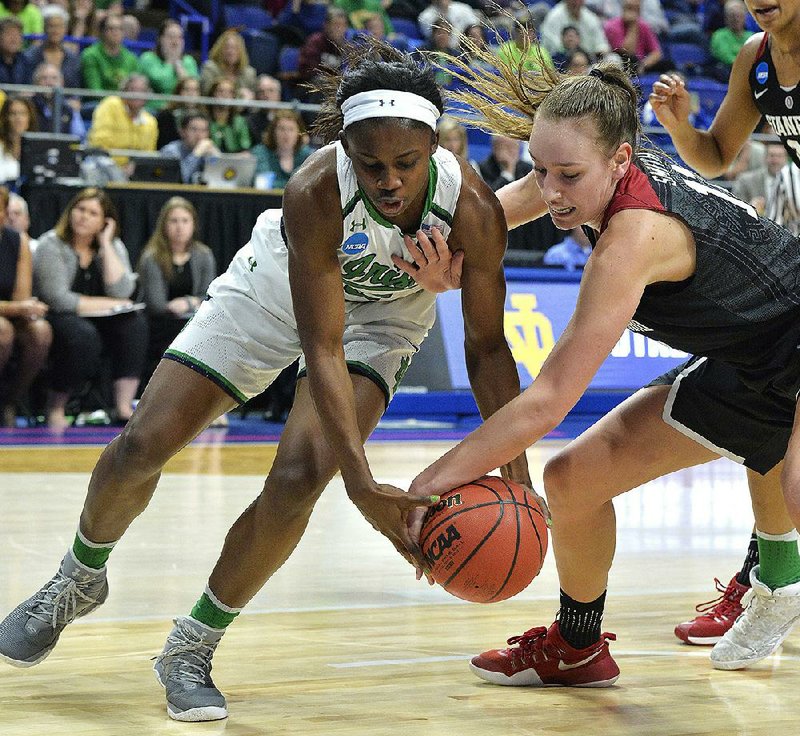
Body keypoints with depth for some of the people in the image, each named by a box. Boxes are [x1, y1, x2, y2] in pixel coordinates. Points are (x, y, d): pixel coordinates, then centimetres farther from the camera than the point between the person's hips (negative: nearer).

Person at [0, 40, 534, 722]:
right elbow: (321, 348, -37)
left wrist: (518, 480, -26)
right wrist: (362, 484, -46)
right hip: (281, 288, 0)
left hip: (381, 316, 1)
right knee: (144, 443, -4)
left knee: (299, 477, -20)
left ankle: (193, 650, 1)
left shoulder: (473, 207, -33)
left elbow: (487, 346, -20)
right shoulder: (315, 192, -38)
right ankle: (80, 577, 29)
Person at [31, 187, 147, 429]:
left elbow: (122, 292, -11)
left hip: (97, 322, 5)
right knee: (83, 335, -35)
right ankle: (55, 409, -18)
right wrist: (106, 304, -13)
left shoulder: (114, 247, 6)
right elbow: (58, 299, -17)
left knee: (135, 322, -21)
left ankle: (124, 407, -22)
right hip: (55, 320, -5)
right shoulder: (51, 245, -8)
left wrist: (106, 245, -10)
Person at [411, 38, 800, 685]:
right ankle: (577, 649, 27)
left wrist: (432, 484, -31)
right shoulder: (595, 173, -12)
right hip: (743, 368, 9)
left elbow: (547, 403, -35)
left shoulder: (633, 234, -35)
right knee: (573, 481, 6)